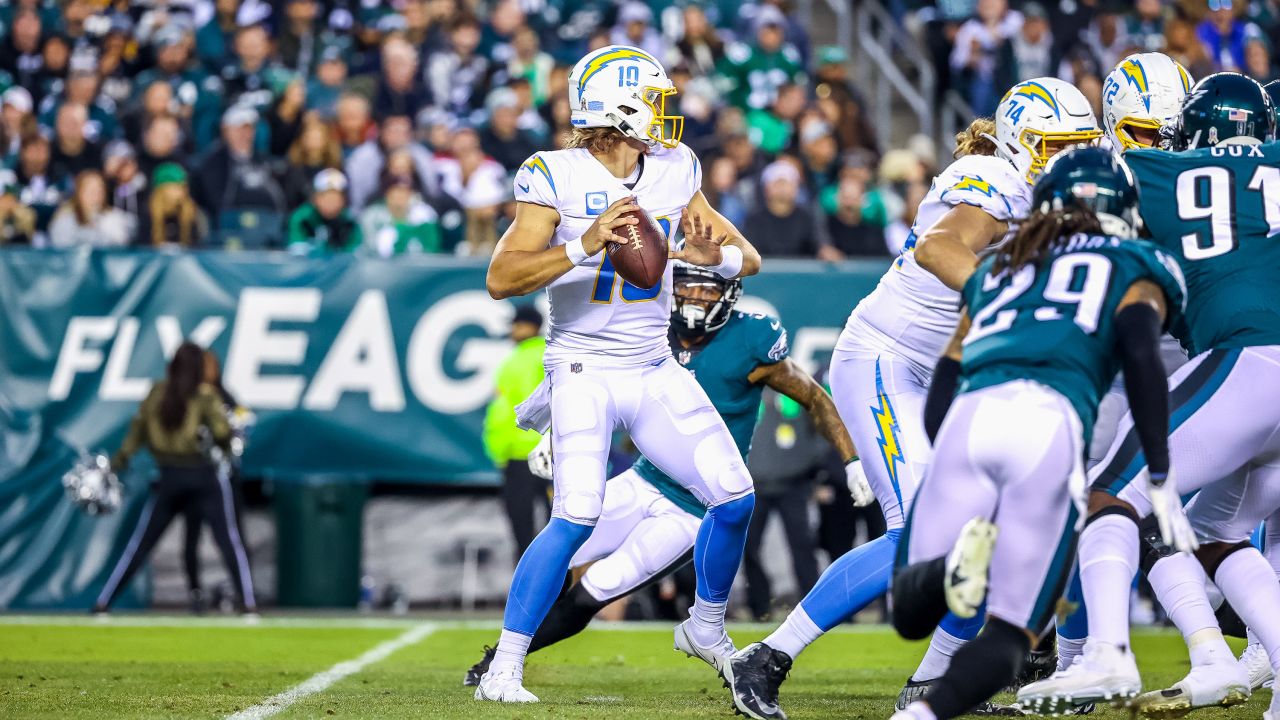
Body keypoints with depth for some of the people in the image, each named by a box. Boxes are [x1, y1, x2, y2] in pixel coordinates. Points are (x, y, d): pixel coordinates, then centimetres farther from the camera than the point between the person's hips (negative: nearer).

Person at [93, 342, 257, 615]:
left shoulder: (156, 393, 6)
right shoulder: (204, 395, -5)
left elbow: (138, 430, 10)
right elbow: (223, 434, -13)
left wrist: (118, 462, 18)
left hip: (168, 479, 3)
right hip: (203, 477, -3)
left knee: (140, 544, 11)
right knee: (229, 540, 2)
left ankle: (103, 602, 10)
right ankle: (248, 602, -7)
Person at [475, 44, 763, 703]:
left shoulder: (673, 173, 2)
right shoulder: (557, 178, -14)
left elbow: (749, 257, 7)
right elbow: (500, 279, -21)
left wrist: (714, 255, -16)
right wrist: (584, 247, -34)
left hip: (655, 370, 6)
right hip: (585, 370, -6)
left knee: (735, 498, 3)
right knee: (578, 517, -21)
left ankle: (706, 628, 29)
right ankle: (504, 668, -11)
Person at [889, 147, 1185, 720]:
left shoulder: (998, 271, 34)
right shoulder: (1134, 268, 23)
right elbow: (1141, 350, 2)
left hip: (968, 417, 3)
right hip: (1051, 420, -3)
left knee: (911, 614, 13)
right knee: (1012, 633, 3)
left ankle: (953, 565, -22)